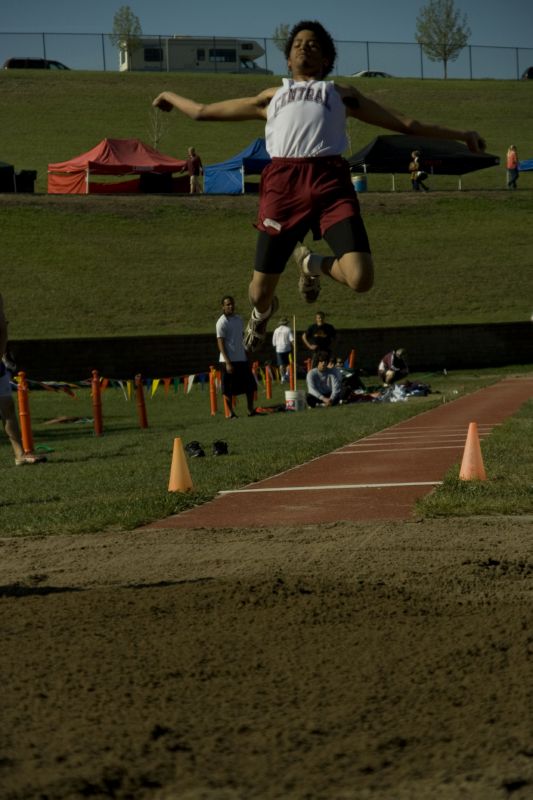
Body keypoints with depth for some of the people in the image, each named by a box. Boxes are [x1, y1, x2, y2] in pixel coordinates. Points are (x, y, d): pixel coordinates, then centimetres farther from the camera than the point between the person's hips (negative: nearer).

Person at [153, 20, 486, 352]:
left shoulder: (341, 94, 26)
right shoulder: (271, 97, 30)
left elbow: (407, 123, 26)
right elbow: (204, 111, 39)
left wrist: (460, 134, 21)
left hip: (330, 182, -1)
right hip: (283, 184, 1)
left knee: (361, 279, -21)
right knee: (260, 292, 1)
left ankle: (313, 263, 15)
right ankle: (263, 312, 42)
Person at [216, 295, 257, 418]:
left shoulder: (239, 319, 12)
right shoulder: (222, 322, -9)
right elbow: (220, 343, -13)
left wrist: (247, 356, 18)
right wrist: (227, 362, -19)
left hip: (242, 358, 7)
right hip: (230, 360, -7)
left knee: (250, 385, 7)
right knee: (228, 389, -1)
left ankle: (251, 410, 16)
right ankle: (231, 413, 8)